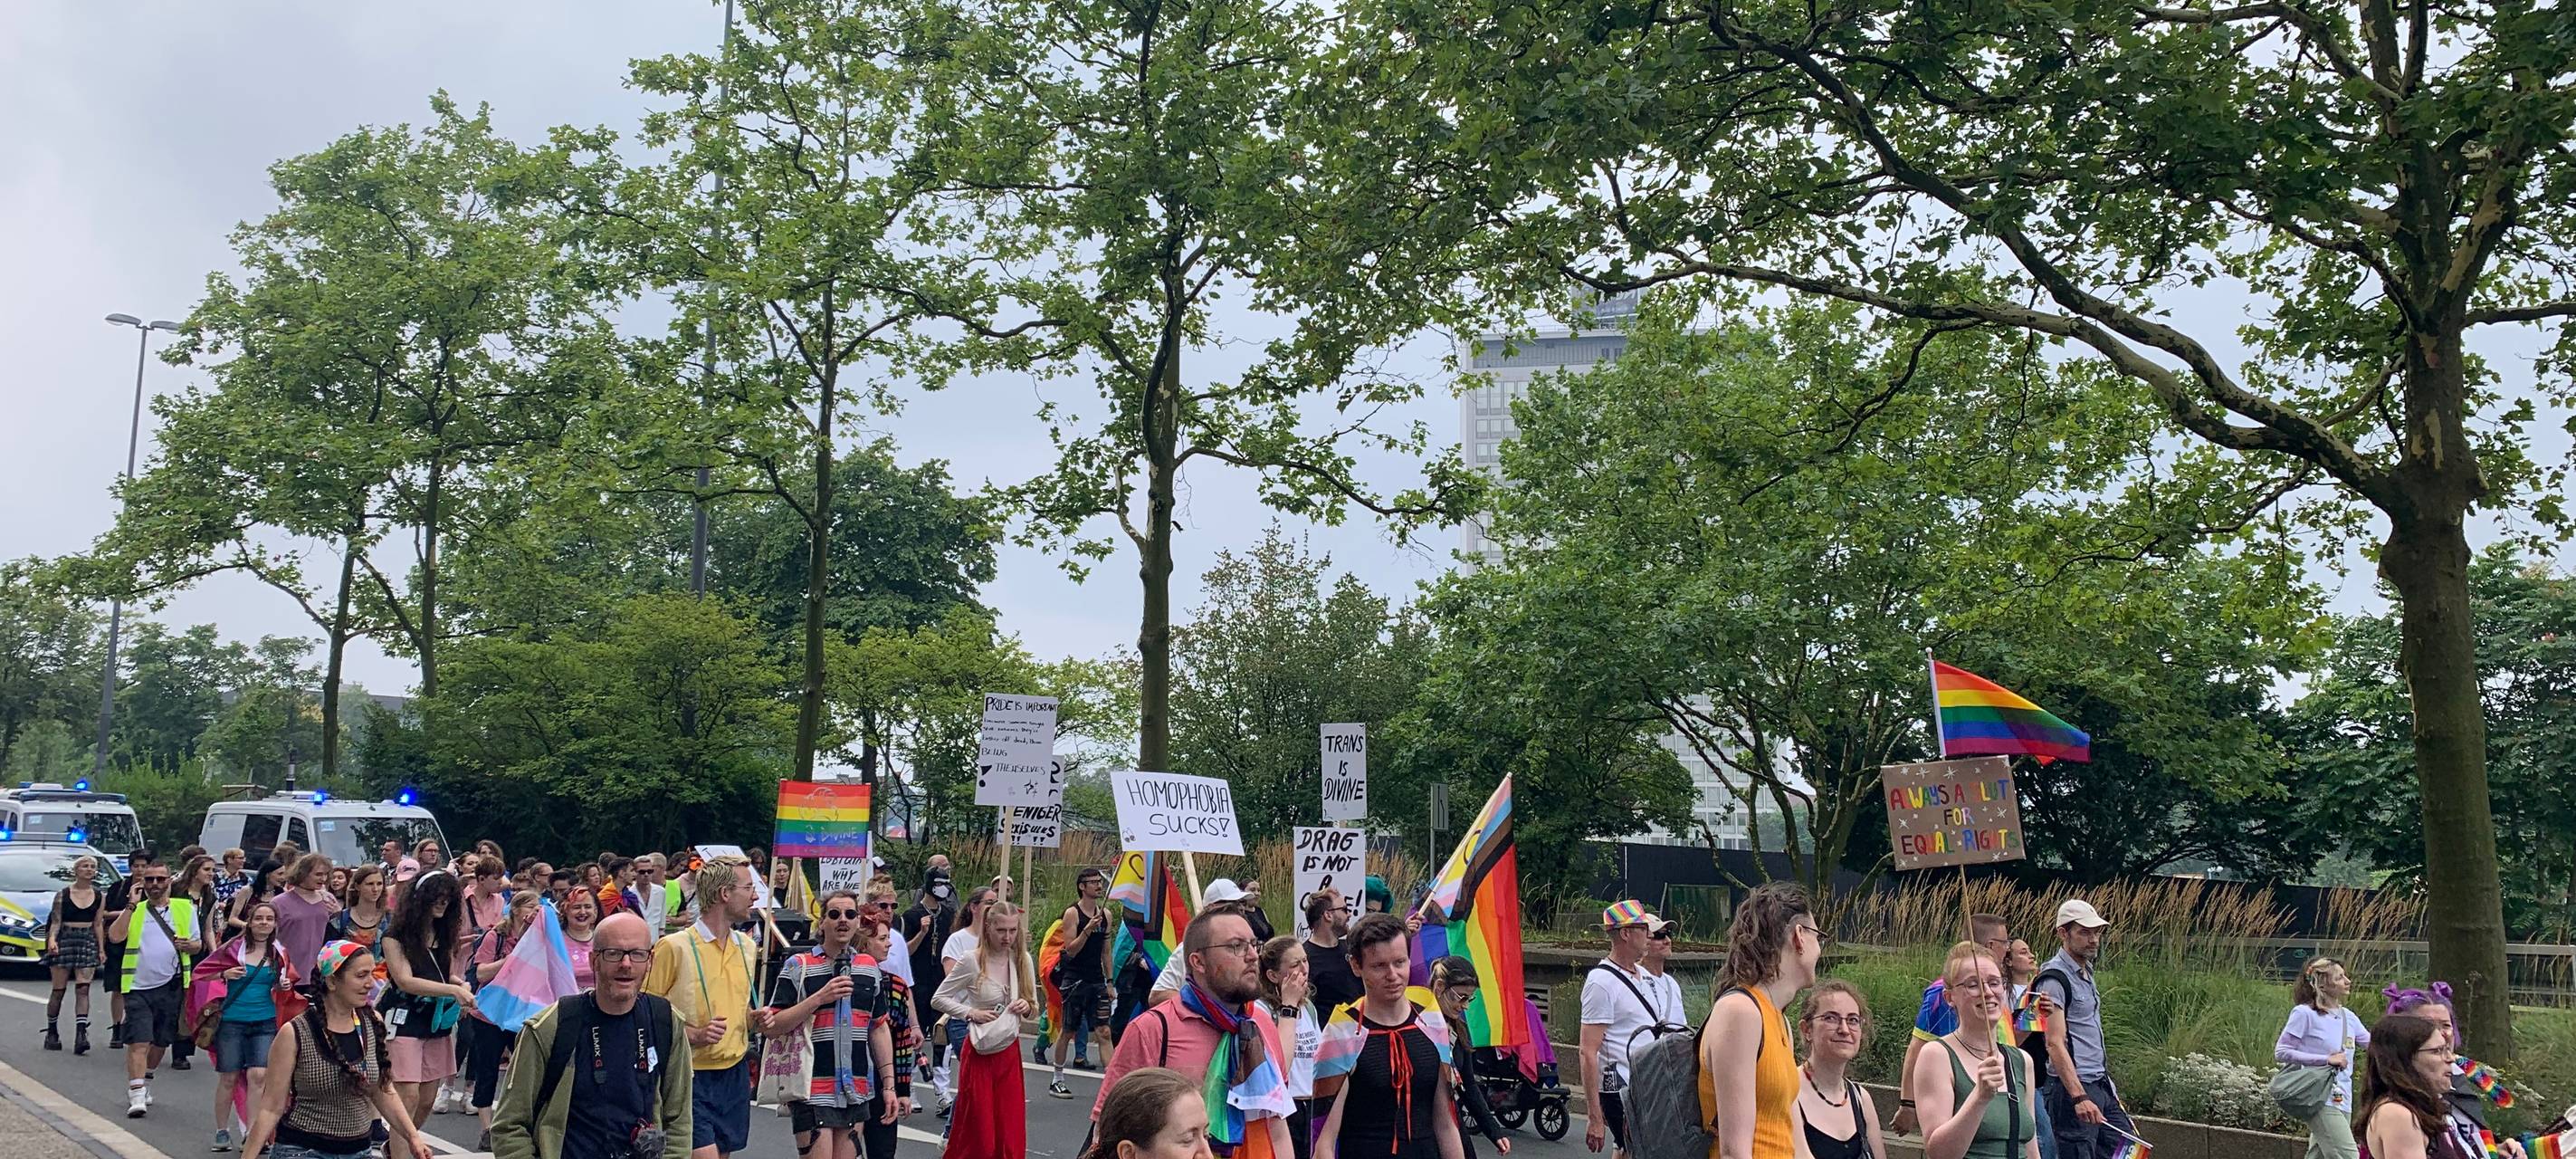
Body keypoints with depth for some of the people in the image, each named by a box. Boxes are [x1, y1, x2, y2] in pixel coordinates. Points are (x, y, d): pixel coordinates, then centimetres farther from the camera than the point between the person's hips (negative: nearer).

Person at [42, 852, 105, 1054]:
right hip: (64, 940, -1)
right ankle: (52, 1032, 17)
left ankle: (81, 1034, -16)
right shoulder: (62, 894, 1)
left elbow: (98, 924, 9)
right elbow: (55, 922, -1)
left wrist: (101, 949, 4)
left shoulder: (100, 896, 8)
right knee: (59, 990, 3)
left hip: (88, 942, 1)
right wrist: (52, 939, -19)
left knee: (83, 988, -9)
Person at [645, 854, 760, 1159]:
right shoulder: (673, 946, -11)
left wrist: (755, 1019, 3)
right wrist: (695, 1035, -21)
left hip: (735, 1074, 6)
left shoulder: (746, 946, 10)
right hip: (692, 1076, -6)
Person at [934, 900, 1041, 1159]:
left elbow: (1034, 1011, 11)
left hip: (1009, 1052, 4)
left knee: (1010, 1134, 5)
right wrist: (971, 1013, -17)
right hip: (979, 1053, -4)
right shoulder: (971, 960, -10)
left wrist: (1027, 1008, -11)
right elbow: (938, 999, -5)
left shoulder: (1022, 960, 3)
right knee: (978, 1135, 1)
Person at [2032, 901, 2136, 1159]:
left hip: (2101, 1087, 10)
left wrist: (2107, 1083, 19)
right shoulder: (2055, 978, -15)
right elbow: (2056, 1043, -22)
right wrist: (2079, 1097, -29)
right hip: (2073, 1089, -9)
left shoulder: (2085, 972, 15)